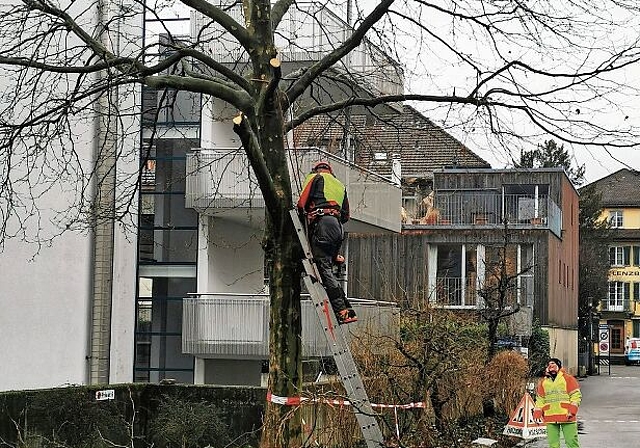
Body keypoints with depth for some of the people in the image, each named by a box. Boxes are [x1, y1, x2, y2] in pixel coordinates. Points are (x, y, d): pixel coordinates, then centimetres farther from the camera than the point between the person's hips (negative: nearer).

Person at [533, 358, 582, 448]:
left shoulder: (568, 378, 4)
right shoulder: (543, 382, 17)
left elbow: (576, 395, 0)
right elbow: (540, 399, 18)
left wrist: (572, 410, -11)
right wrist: (538, 413, 5)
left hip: (566, 417, -4)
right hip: (550, 418, 4)